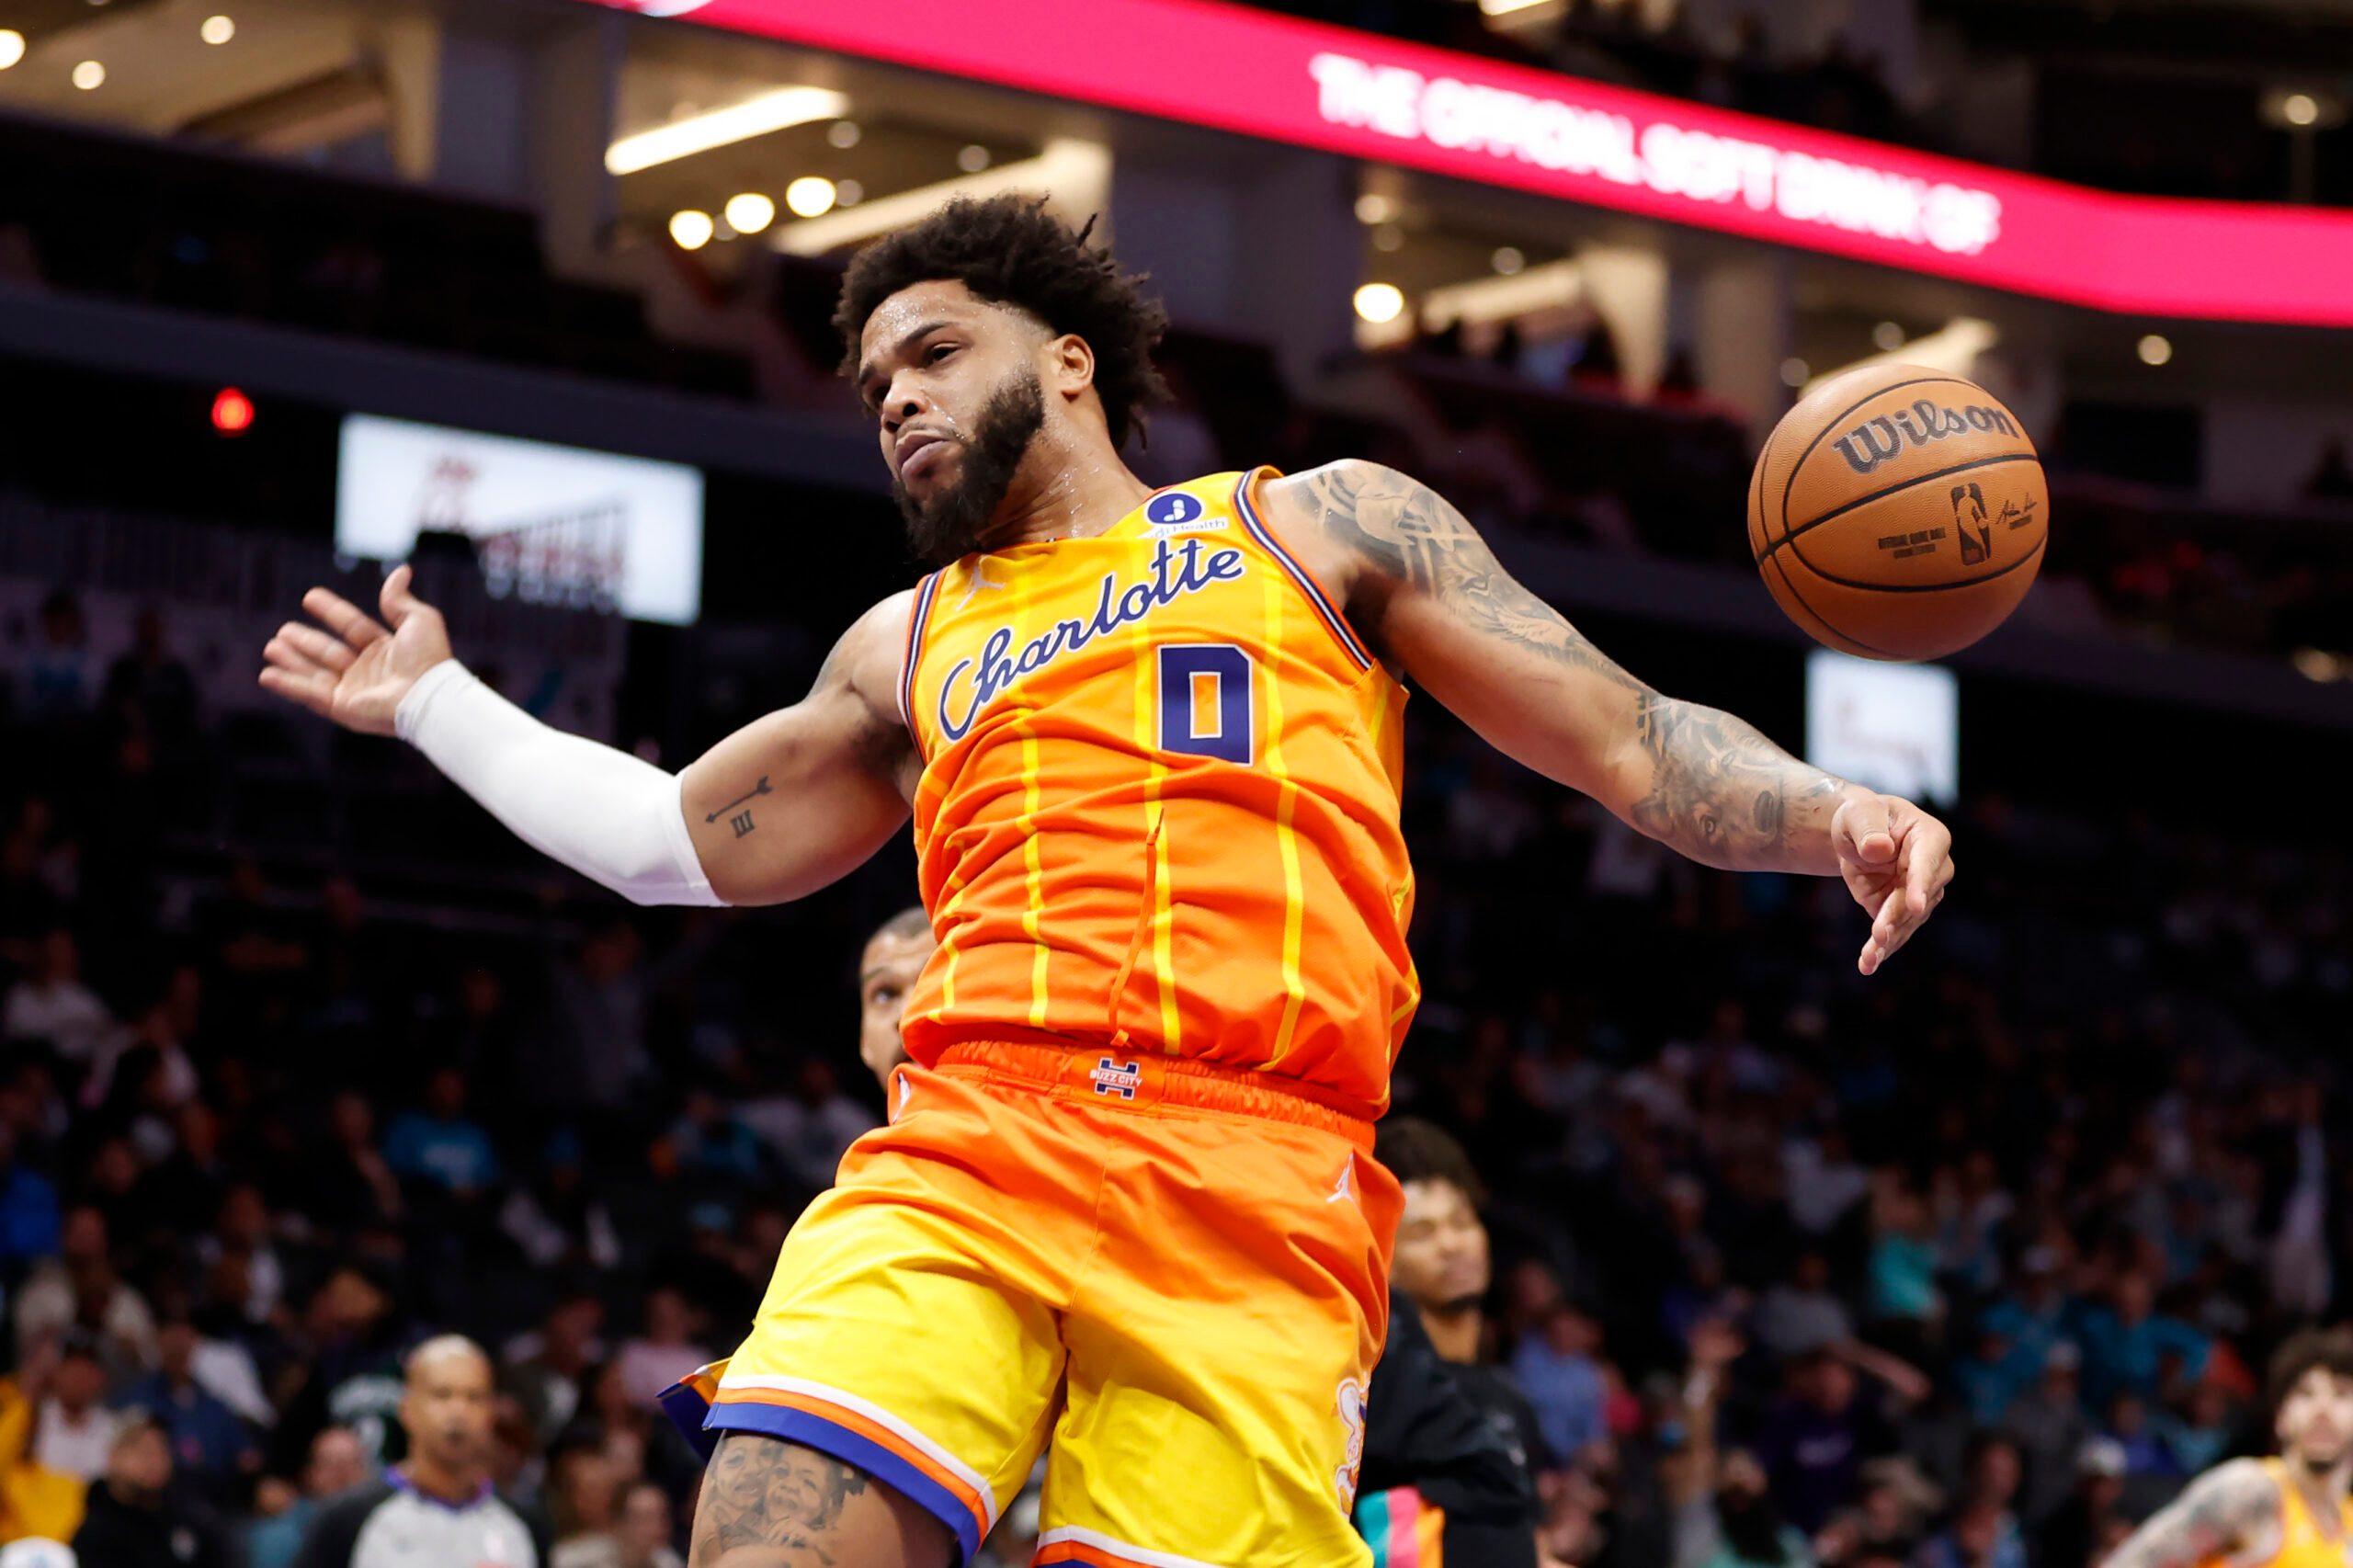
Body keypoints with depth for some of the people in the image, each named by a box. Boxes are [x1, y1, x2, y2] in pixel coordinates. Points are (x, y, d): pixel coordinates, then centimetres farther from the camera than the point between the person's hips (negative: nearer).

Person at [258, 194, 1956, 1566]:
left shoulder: (1318, 524, 20)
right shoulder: (909, 647, 31)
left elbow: (1630, 740, 15)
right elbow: (683, 837, 42)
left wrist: (1831, 819, -3)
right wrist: (432, 702, 42)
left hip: (1252, 1197, -3)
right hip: (959, 1161, 3)